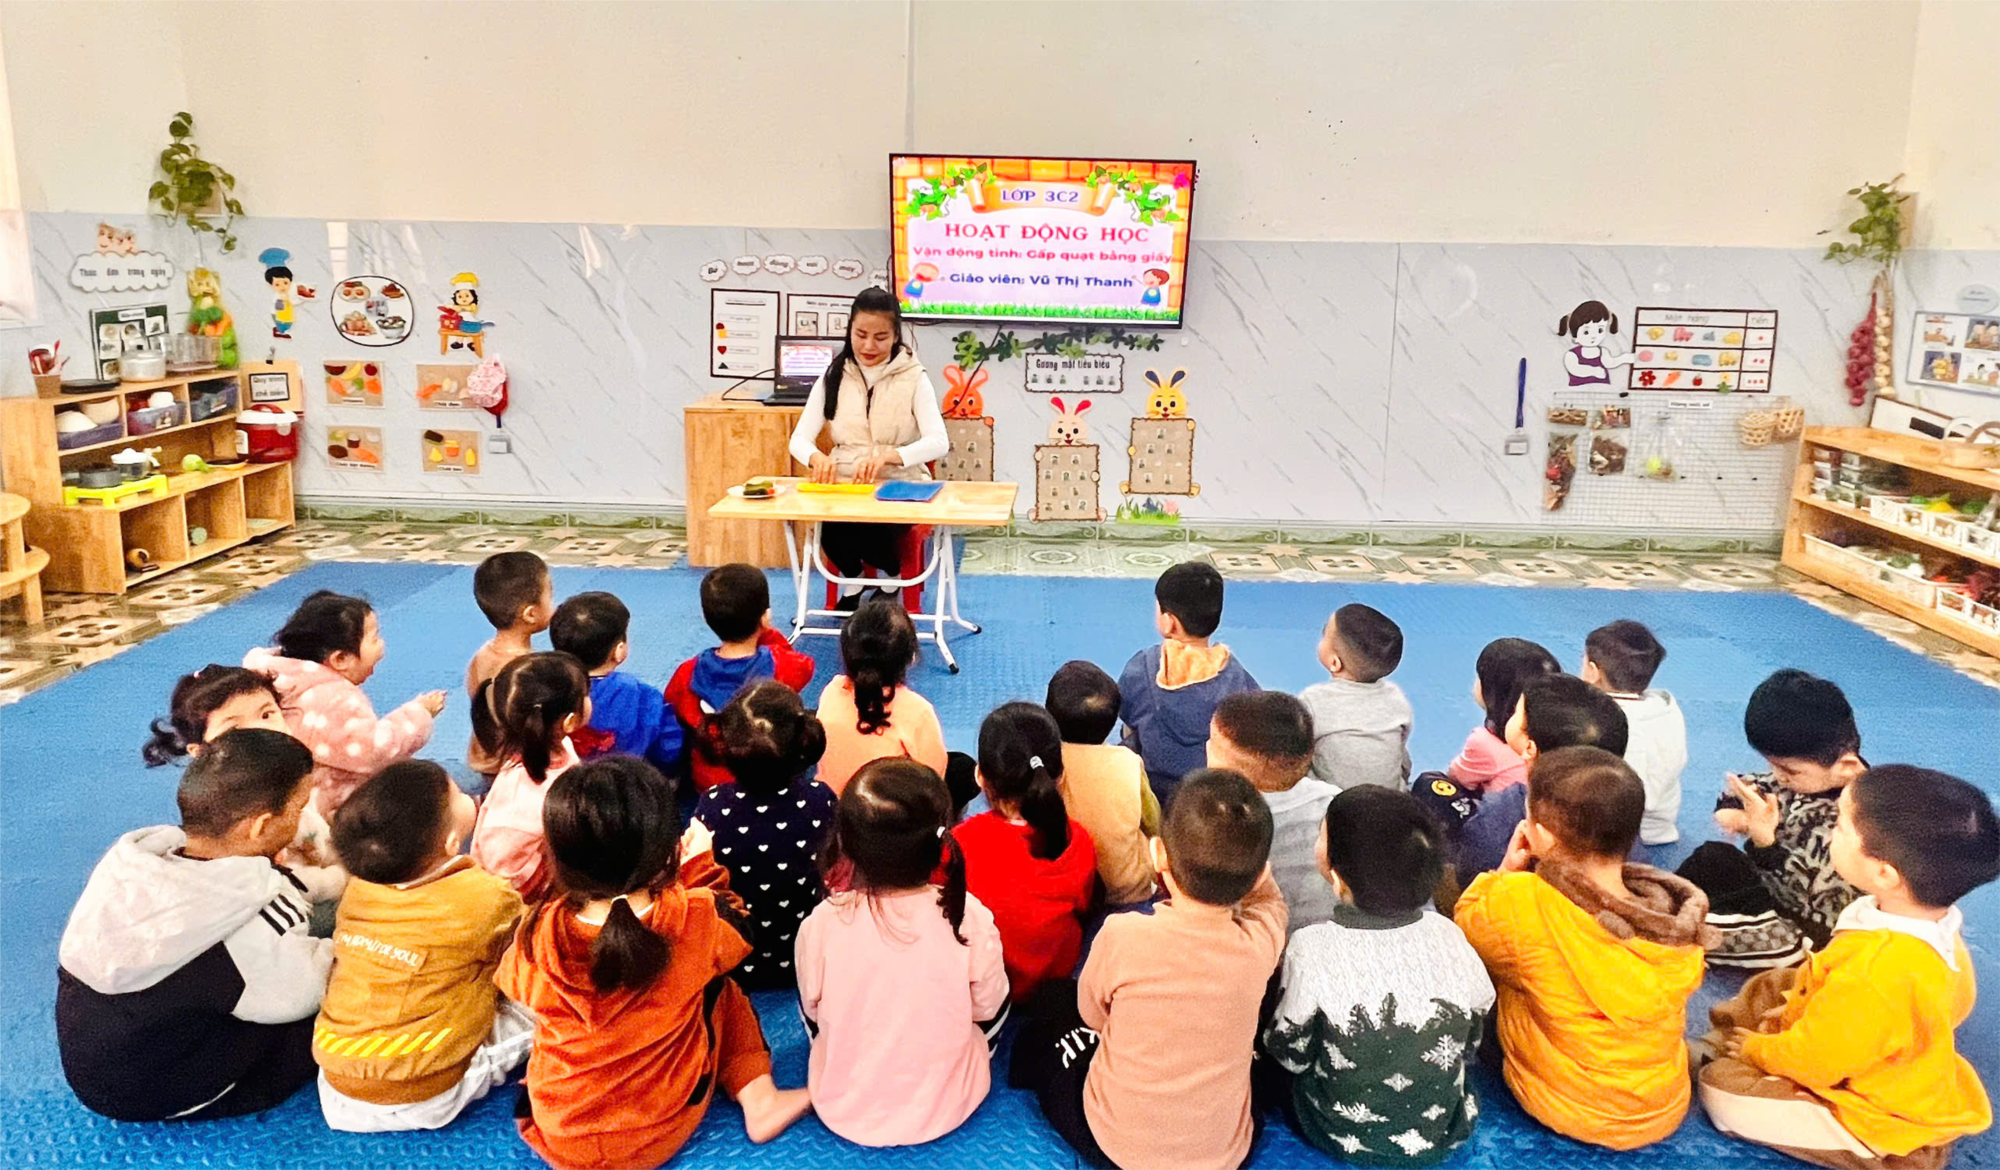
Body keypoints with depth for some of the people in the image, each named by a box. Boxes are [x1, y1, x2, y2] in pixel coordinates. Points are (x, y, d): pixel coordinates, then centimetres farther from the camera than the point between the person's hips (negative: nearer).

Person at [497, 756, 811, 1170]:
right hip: (664, 1135, -2)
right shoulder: (696, 919, -22)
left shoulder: (539, 936, -20)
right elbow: (732, 919, 3)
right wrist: (699, 867, 16)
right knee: (717, 983, 15)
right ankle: (759, 1101, 13)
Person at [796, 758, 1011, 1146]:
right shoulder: (970, 918, -26)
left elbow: (812, 1011, -5)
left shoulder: (822, 924, -26)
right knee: (998, 1000, 23)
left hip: (844, 1109, 1)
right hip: (945, 1107, -1)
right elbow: (988, 1011, -7)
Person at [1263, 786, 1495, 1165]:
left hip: (1343, 1137, -3)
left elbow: (1291, 1055, -12)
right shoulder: (1448, 935, -18)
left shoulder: (1311, 949, -28)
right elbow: (1471, 1041, -2)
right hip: (1444, 1135, 4)